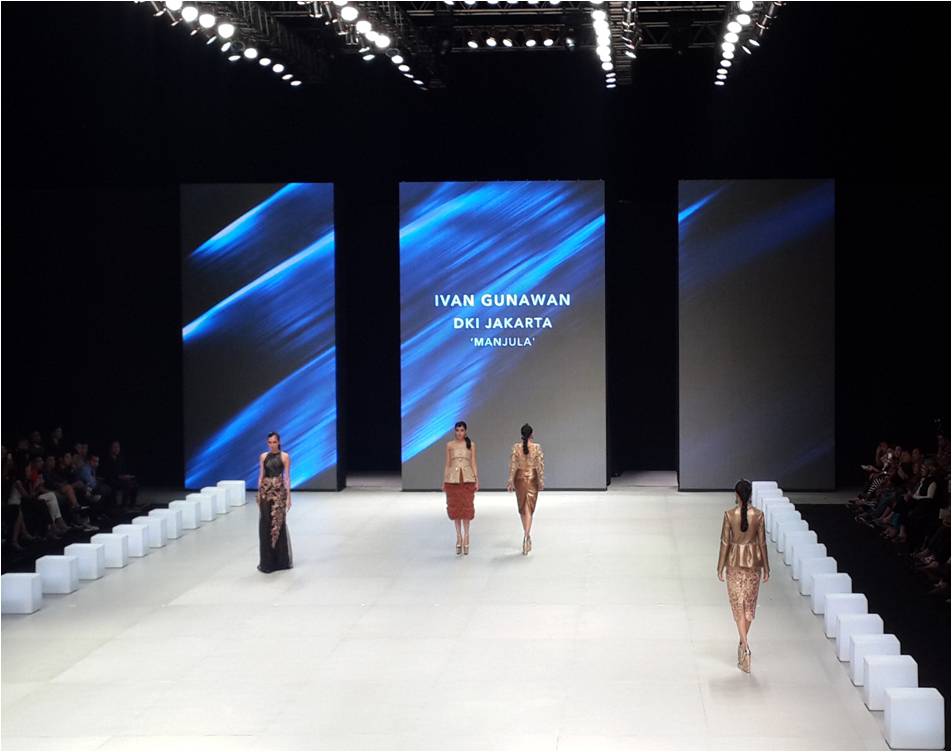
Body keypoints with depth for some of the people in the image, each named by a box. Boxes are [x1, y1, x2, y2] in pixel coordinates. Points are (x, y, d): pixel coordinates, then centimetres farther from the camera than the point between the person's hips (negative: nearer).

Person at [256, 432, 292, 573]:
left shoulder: (285, 456, -2)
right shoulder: (263, 456, 8)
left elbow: (287, 477, -4)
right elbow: (261, 476, 10)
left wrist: (288, 496, -8)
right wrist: (259, 494, 6)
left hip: (279, 491, -3)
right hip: (265, 491, 3)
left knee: (278, 524, -2)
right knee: (265, 525, 3)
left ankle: (281, 560, 7)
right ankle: (267, 561, 10)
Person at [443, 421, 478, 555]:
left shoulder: (471, 444, 4)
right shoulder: (450, 445, 6)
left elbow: (473, 464, 5)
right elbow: (447, 464, 8)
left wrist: (477, 481, -1)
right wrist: (444, 482, 4)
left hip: (467, 479, -1)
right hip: (453, 479, 1)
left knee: (467, 508, -3)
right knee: (455, 508, 3)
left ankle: (466, 539, 4)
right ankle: (459, 538, 11)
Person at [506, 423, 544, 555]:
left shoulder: (516, 447, -5)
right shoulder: (537, 447, -7)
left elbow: (513, 465, -6)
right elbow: (540, 465, -8)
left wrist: (511, 481, -1)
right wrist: (541, 480, -1)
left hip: (520, 477, 1)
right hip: (532, 478, -1)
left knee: (522, 508, 16)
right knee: (529, 509, -1)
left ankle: (527, 537, 28)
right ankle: (526, 537, -17)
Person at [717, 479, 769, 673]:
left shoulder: (729, 515, -11)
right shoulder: (758, 515, -7)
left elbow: (725, 542, -8)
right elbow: (762, 542, -3)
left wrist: (720, 567, 1)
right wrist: (766, 567, 6)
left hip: (735, 561, -2)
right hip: (753, 561, 2)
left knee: (738, 604, 2)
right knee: (750, 603, 15)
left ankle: (745, 646, -13)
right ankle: (743, 644, 28)